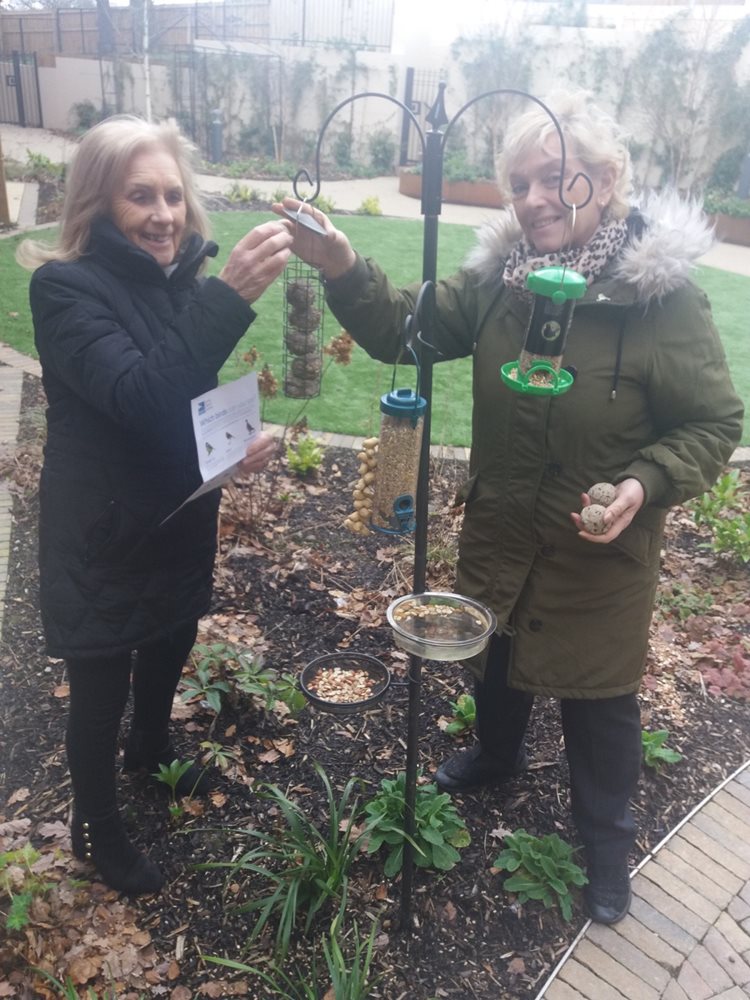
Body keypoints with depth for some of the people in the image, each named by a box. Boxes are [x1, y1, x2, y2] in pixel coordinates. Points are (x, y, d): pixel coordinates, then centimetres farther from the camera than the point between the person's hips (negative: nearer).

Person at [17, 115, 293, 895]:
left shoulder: (179, 276, -1)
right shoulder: (66, 286, -20)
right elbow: (138, 396, -36)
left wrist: (243, 441, -11)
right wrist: (230, 296, -46)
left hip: (181, 523, 6)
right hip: (99, 542, -6)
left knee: (168, 653, 26)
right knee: (99, 693, 12)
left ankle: (152, 751, 56)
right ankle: (95, 826, 38)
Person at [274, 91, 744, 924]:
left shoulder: (662, 295, -19)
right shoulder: (500, 273, -8)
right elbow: (407, 325, -11)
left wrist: (645, 484, -29)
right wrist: (343, 272, -28)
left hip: (599, 551, -4)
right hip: (498, 533, 5)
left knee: (598, 697, 14)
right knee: (494, 656, 27)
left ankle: (606, 835, 42)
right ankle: (497, 754, 59)